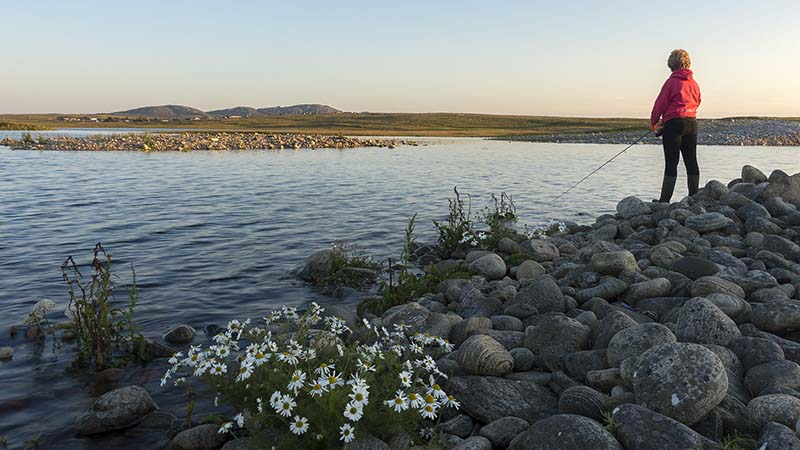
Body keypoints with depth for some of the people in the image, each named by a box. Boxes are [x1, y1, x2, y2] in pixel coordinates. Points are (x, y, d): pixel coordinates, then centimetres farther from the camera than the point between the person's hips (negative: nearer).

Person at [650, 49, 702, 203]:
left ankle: (664, 200, -5)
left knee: (671, 163, -6)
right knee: (691, 161, 9)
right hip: (692, 123, 6)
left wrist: (653, 122, 10)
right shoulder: (694, 83, 12)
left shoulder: (672, 81, -7)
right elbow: (697, 103, 19)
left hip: (674, 122, -6)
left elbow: (661, 103, -6)